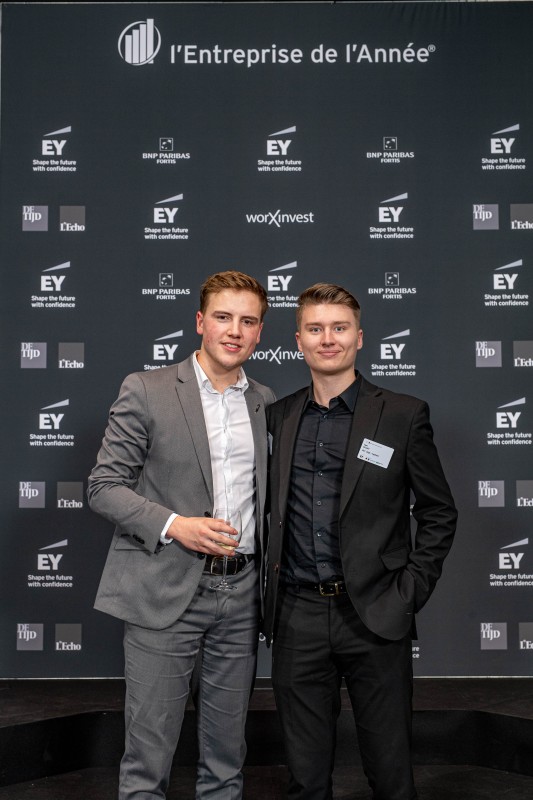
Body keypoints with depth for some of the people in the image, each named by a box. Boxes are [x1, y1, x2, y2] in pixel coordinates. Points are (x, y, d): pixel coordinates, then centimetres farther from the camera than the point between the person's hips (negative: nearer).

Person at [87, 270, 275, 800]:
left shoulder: (266, 403, 10)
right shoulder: (145, 391, -4)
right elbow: (104, 486, -5)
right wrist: (173, 526, -18)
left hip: (241, 594, 4)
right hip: (164, 593, -4)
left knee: (227, 753, 16)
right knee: (148, 752, 5)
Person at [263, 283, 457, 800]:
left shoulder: (404, 415, -2)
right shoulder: (279, 417, 7)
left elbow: (438, 514, 2)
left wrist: (410, 592, -5)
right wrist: (270, 582, 6)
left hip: (374, 617, -2)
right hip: (297, 617, 3)